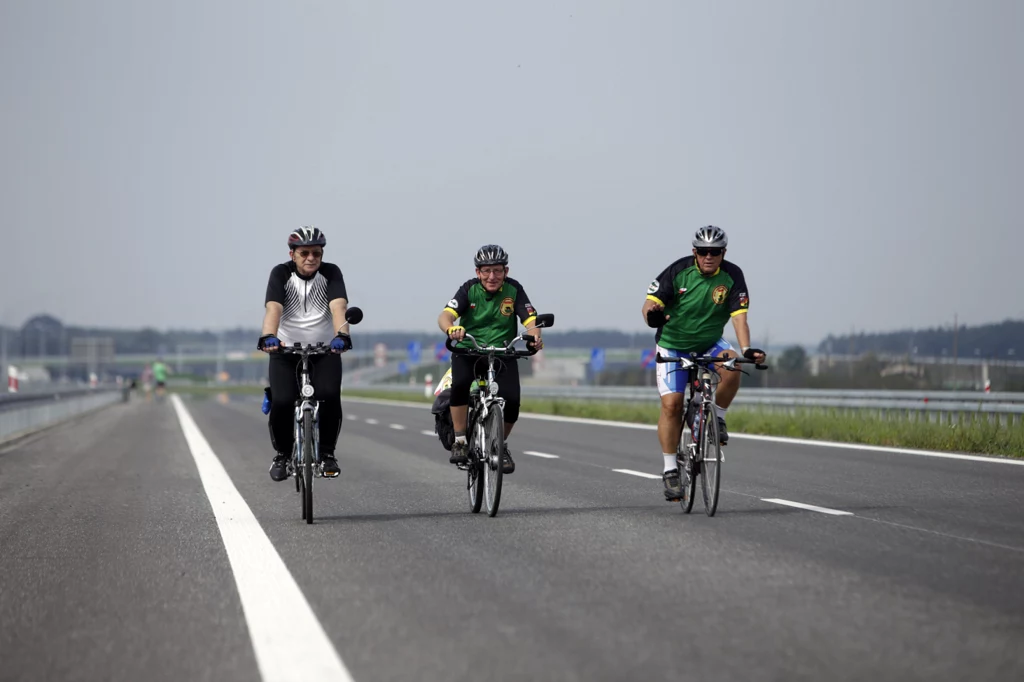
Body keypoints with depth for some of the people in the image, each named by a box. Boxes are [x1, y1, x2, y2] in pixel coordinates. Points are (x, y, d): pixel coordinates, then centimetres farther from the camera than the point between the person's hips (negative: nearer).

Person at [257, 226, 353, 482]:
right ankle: (282, 454, 8)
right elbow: (273, 308, -25)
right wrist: (268, 337, -45)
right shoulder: (281, 273, -10)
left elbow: (338, 306, -25)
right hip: (286, 349, 0)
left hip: (325, 349, 0)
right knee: (282, 402, -19)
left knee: (330, 396, -23)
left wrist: (341, 335, -45)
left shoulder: (331, 273, -9)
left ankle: (327, 453, 0)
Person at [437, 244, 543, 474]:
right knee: (460, 384, -33)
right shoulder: (469, 289, -10)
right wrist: (451, 329, -47)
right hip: (468, 351, -1)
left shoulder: (514, 290, -8)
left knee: (511, 401, -21)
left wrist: (535, 337, -41)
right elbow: (445, 315, -23)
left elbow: (531, 320, -17)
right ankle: (460, 441, -18)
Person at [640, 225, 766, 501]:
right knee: (671, 403, -14)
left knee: (732, 370, -30)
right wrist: (652, 313, -44)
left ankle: (717, 417, -3)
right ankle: (670, 470, -3)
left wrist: (746, 349, -36)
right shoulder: (678, 271, -17)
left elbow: (739, 317, -20)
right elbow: (650, 302, -19)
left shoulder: (732, 276, -14)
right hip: (673, 345, -1)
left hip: (709, 343, 1)